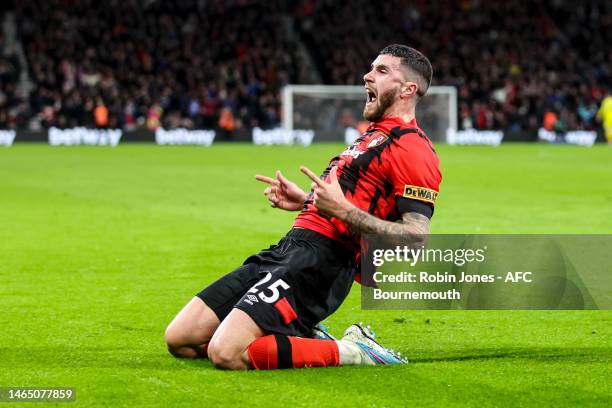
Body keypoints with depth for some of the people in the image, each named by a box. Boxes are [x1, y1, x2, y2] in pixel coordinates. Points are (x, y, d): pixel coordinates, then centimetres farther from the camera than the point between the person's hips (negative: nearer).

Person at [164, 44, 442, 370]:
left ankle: (351, 352, -9)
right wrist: (305, 201, 25)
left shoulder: (413, 148, -8)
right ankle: (303, 338, 11)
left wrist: (343, 209, -23)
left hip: (318, 258, -10)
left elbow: (417, 237, -18)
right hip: (289, 248, 10)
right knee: (179, 339, 2)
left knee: (226, 354, -26)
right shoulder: (376, 133, 24)